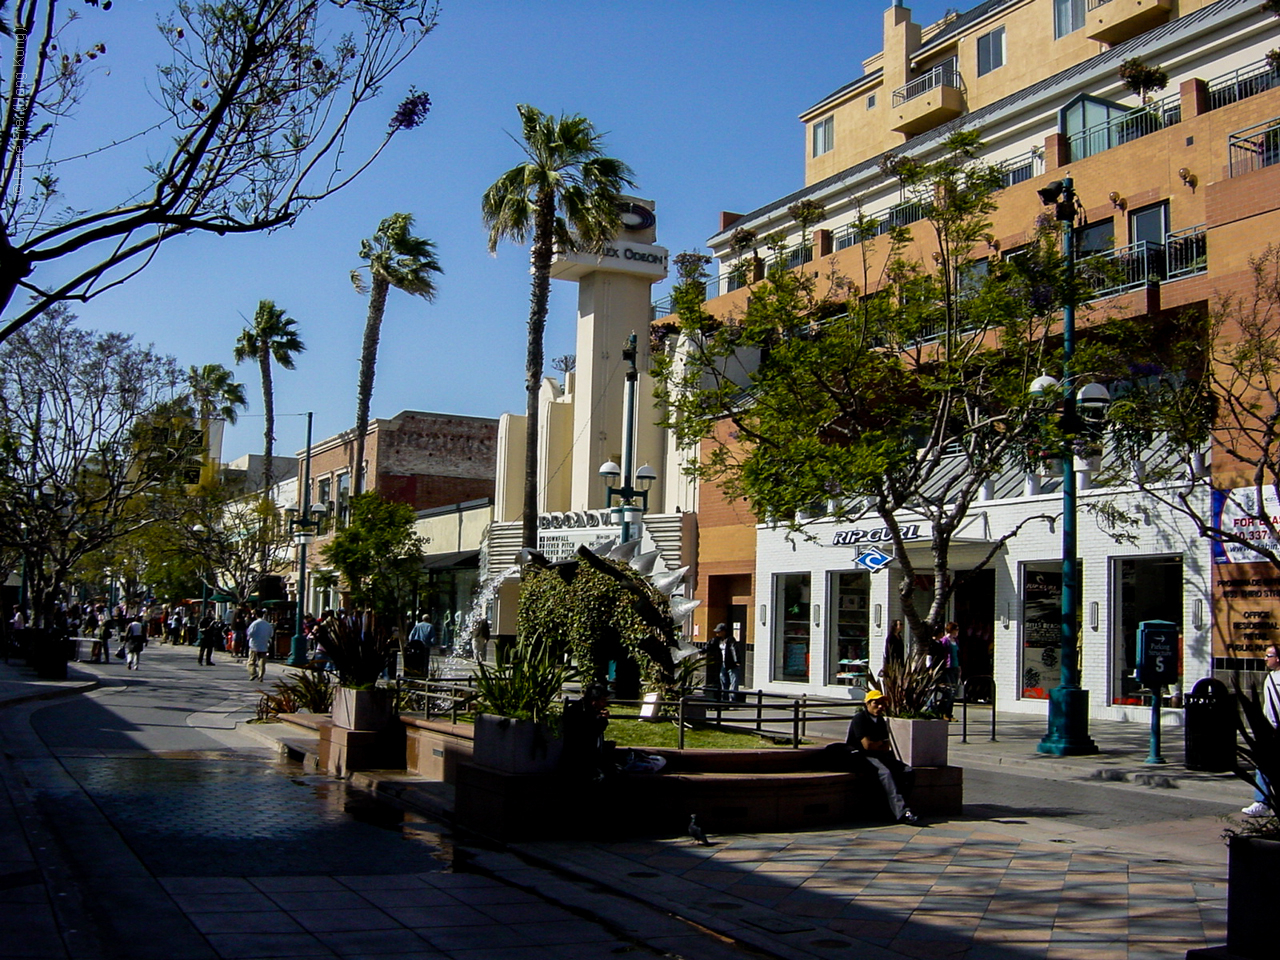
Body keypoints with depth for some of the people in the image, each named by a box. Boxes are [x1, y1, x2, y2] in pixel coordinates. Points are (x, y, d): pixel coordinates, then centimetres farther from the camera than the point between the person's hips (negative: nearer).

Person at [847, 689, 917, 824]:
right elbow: (867, 745, -17)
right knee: (885, 772, -35)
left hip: (879, 756, 8)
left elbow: (886, 747, 11)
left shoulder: (880, 721, 16)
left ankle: (896, 806, -15)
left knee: (908, 772, -10)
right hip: (860, 756, -8)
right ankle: (902, 812, -41)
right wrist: (881, 743, 2)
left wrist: (876, 744, -10)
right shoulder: (859, 718, -9)